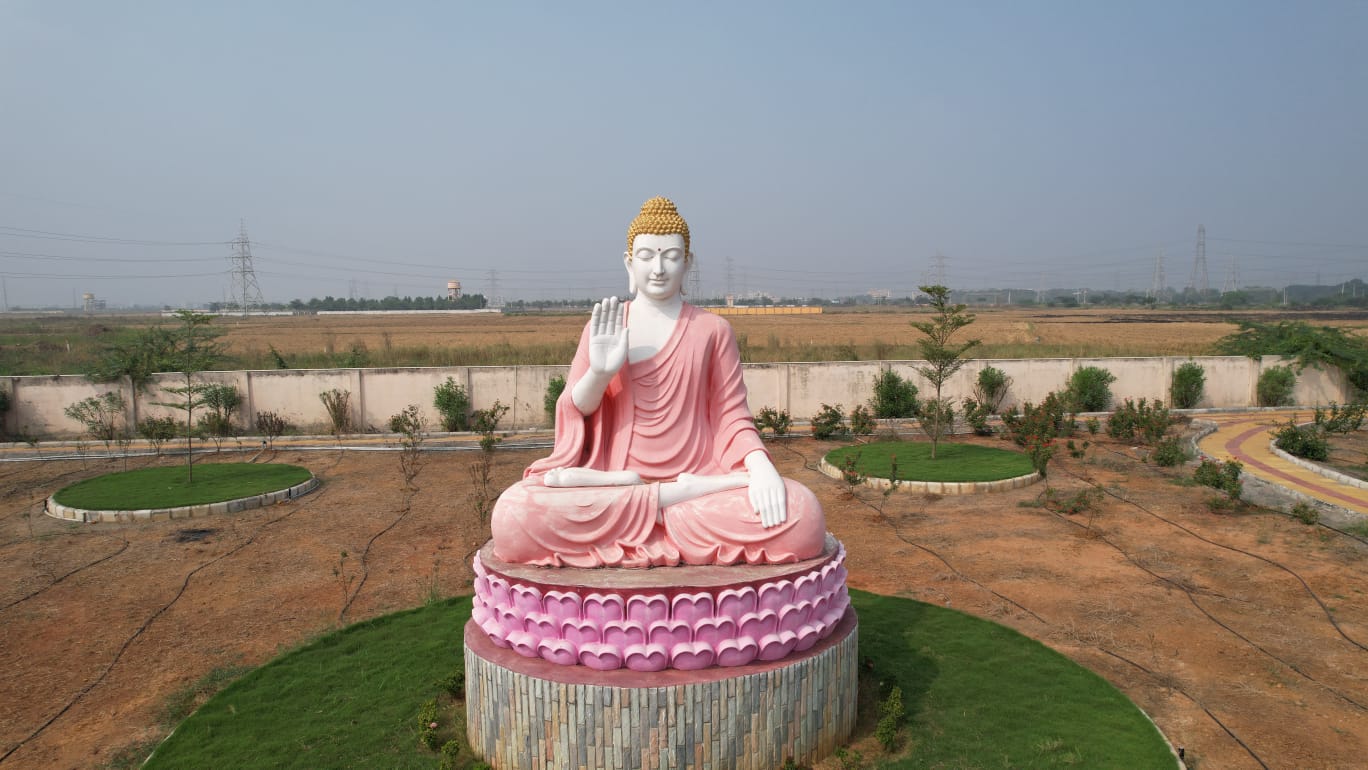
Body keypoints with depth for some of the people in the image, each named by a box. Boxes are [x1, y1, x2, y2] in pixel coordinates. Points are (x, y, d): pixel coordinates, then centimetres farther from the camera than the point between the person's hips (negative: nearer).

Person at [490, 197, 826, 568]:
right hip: (613, 474, 1)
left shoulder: (713, 330, 7)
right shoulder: (602, 328, 9)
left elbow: (731, 417, 5)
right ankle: (684, 498, -20)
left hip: (699, 478, 0)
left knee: (803, 519, -30)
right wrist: (600, 371, -16)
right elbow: (573, 413, 5)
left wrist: (760, 465, -16)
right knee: (514, 516, -31)